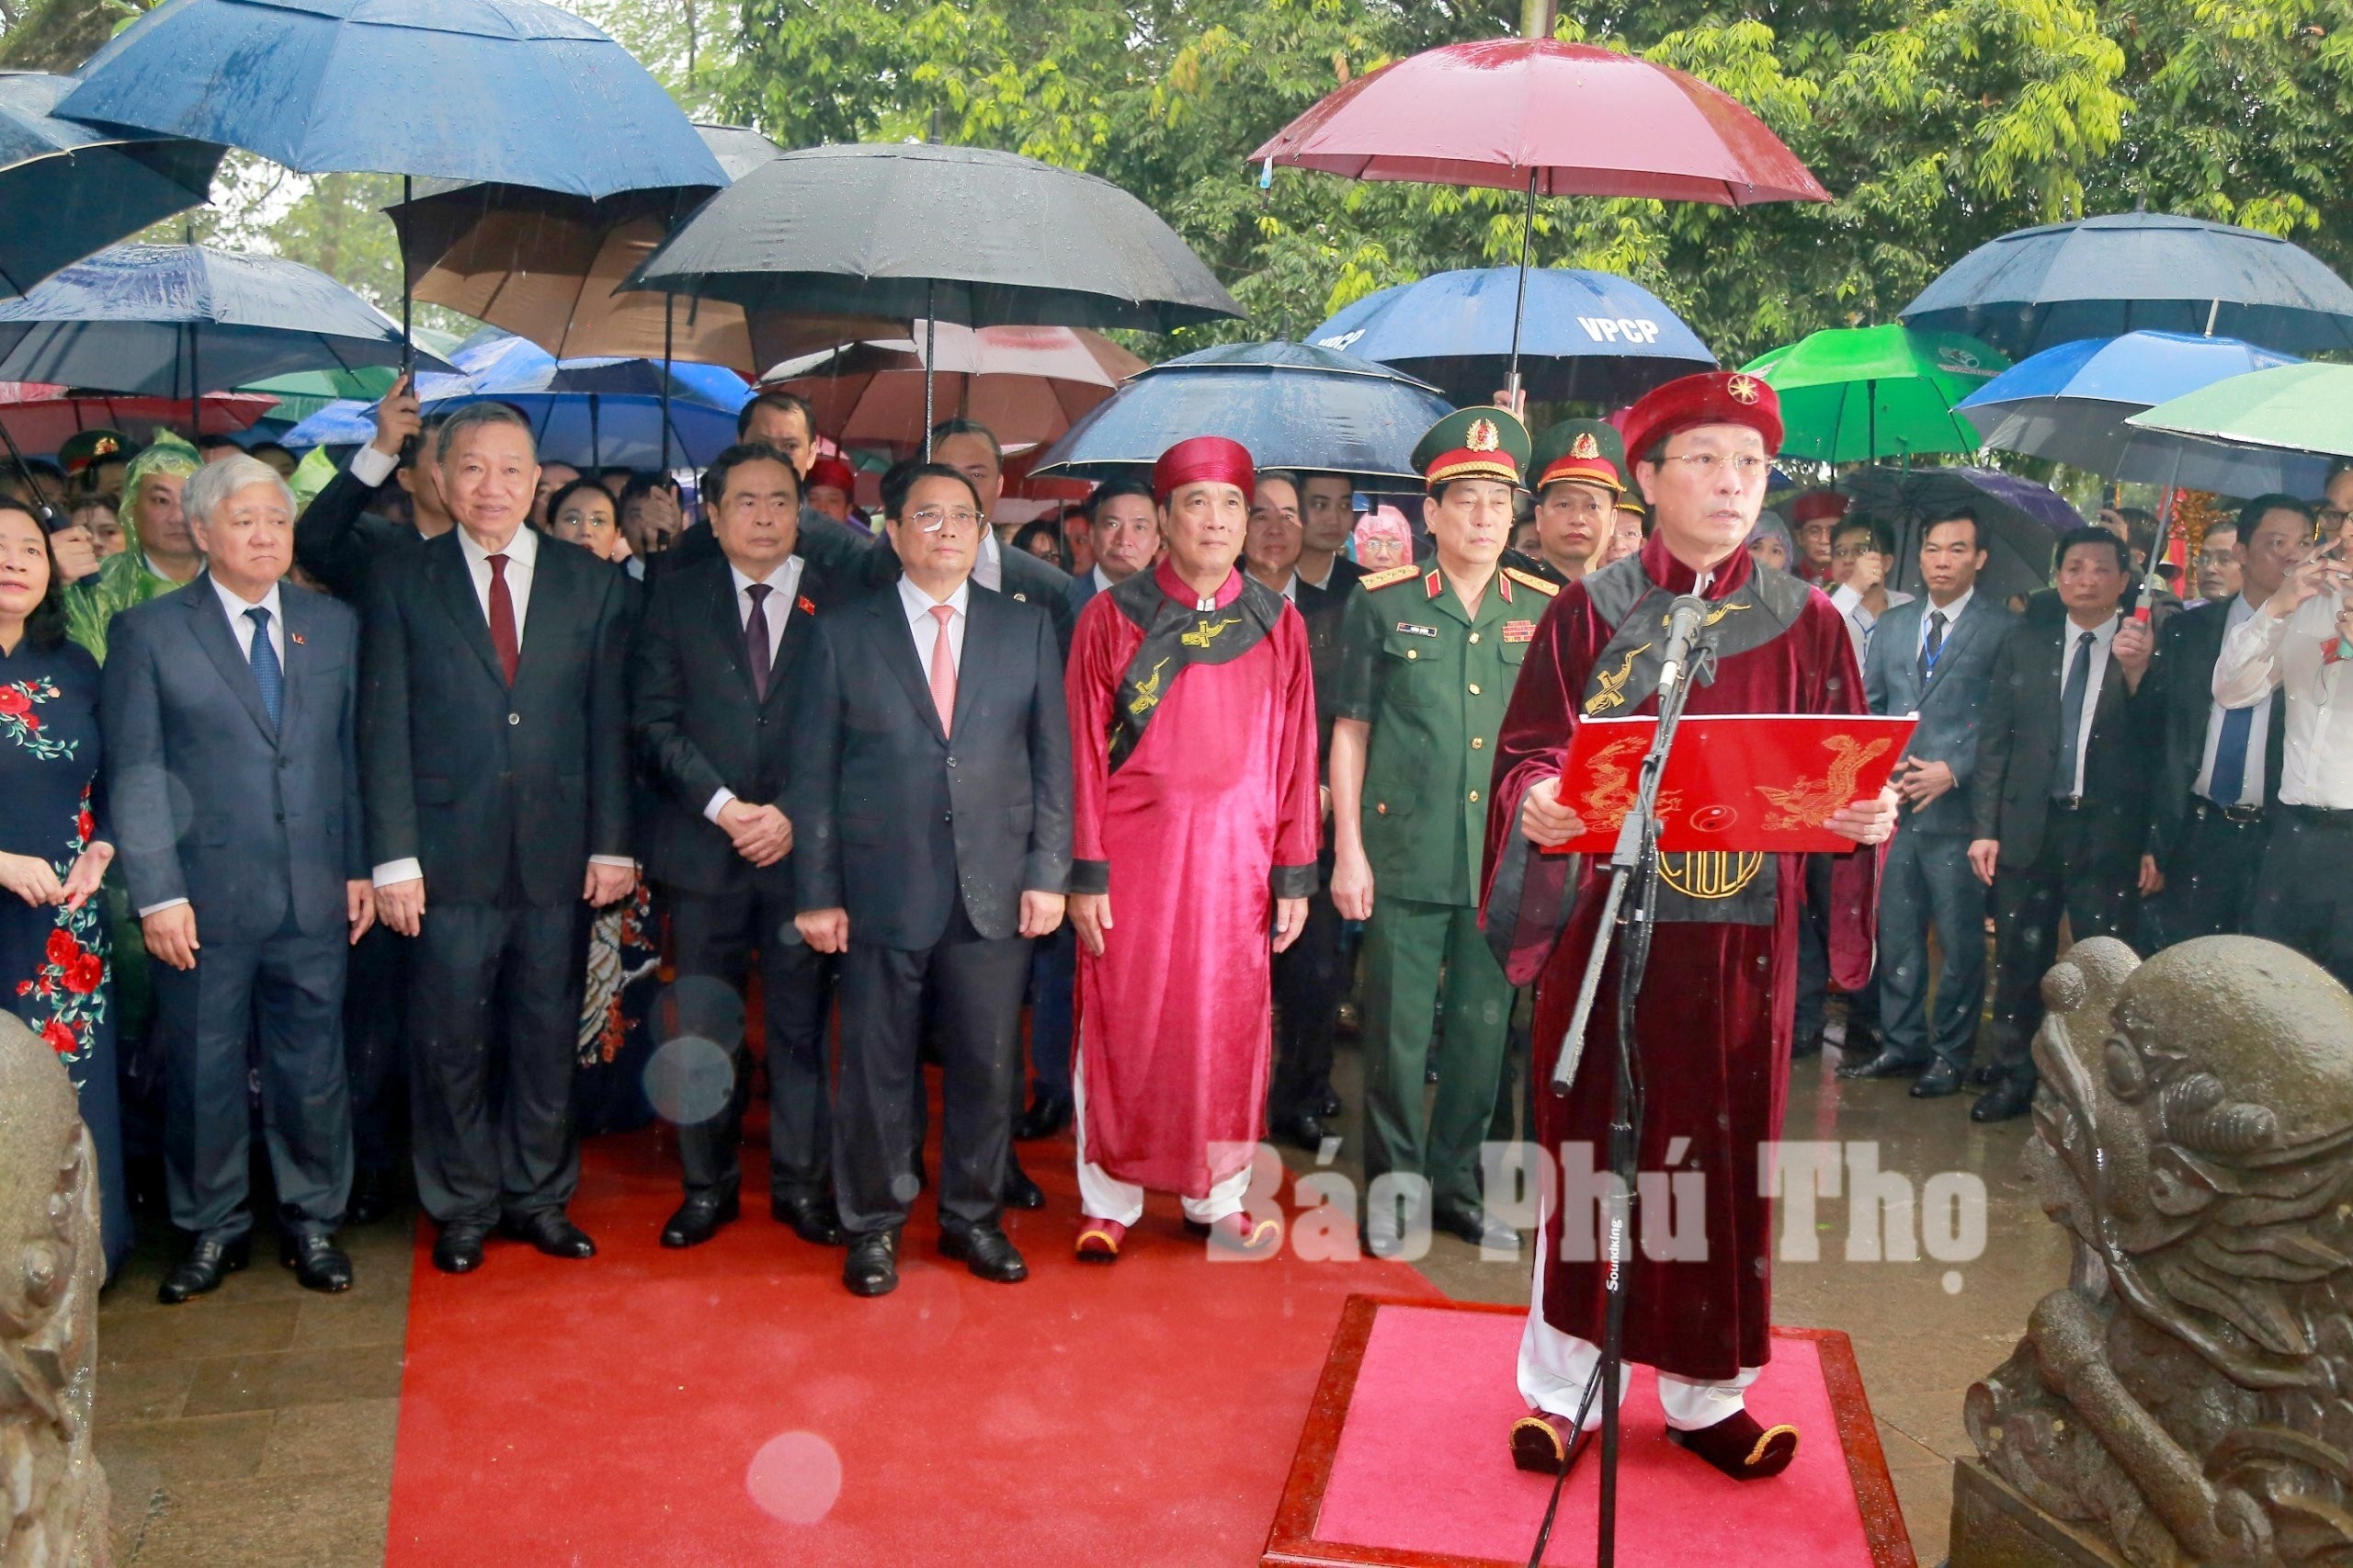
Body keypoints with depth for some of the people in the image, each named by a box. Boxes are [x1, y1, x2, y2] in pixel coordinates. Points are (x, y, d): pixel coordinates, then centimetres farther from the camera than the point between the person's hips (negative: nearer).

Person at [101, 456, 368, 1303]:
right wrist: (157, 892, -9)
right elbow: (136, 772, -3)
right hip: (203, 899, -2)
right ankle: (212, 1228, 26)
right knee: (202, 1072, 8)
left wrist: (359, 867, 5)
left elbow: (352, 755, 10)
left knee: (313, 1069, 8)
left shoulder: (334, 625, 10)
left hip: (314, 895, 2)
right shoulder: (148, 631, 1)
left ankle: (312, 1222, 24)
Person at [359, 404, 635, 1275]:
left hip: (557, 855, 1)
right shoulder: (402, 582, 3)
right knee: (451, 1041, 7)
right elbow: (385, 729, 0)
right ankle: (463, 1206, 24)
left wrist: (611, 843, 0)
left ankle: (539, 1197, 25)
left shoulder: (592, 582, 7)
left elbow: (609, 722, 5)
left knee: (548, 1037, 10)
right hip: (448, 853, -1)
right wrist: (394, 856, -6)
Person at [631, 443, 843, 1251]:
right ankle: (708, 1186, 21)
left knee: (801, 1027, 5)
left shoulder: (835, 601, 3)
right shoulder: (677, 598, 7)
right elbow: (655, 722, 1)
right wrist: (725, 807, -10)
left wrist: (794, 816, -10)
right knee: (704, 1030, 7)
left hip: (802, 846, -1)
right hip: (703, 847, 1)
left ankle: (802, 1186, 19)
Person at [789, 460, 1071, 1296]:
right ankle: (873, 1225, 23)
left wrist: (1048, 872, -1)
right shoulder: (844, 633, 3)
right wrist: (817, 893, -2)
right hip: (881, 890, -1)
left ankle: (974, 1217, 26)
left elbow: (1052, 757, 7)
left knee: (988, 1065, 8)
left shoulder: (1027, 628, 8)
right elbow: (812, 772, 2)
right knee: (876, 1068, 7)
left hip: (996, 890, 1)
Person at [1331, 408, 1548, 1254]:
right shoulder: (1381, 602, 0)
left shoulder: (1545, 610, 7)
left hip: (1507, 861, 3)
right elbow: (1349, 732, 1)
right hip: (1405, 856, -2)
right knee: (1398, 1027, 3)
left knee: (1483, 1027, 10)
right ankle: (1395, 1184, 20)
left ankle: (1454, 1183, 26)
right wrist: (1347, 851, -3)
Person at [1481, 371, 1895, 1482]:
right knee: (1591, 1147, 6)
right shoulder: (1591, 612, 1)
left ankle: (1706, 1391, 25)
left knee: (1723, 1154, 9)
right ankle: (1558, 1383, 21)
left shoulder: (1806, 622, 5)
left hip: (1741, 935, 2)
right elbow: (1527, 754, -1)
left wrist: (1869, 812, -15)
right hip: (1605, 921, -1)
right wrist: (1538, 802, -22)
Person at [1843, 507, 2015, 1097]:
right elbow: (1866, 703, 16)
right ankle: (1902, 1043, 23)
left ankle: (1951, 1052, 15)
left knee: (1960, 939, 3)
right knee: (1896, 933, 11)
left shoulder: (2003, 629, -3)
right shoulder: (1893, 624, 14)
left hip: (1957, 807, -5)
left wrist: (1953, 771, -16)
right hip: (1895, 804, 5)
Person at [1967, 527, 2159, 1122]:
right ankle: (2013, 1079, 23)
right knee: (2019, 961, 10)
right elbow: (1993, 738, 6)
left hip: (2109, 833, -3)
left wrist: (2138, 674, -24)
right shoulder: (2026, 644, 7)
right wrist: (1986, 827, 2)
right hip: (2028, 828, 3)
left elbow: (2164, 749, -8)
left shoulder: (2150, 648, -2)